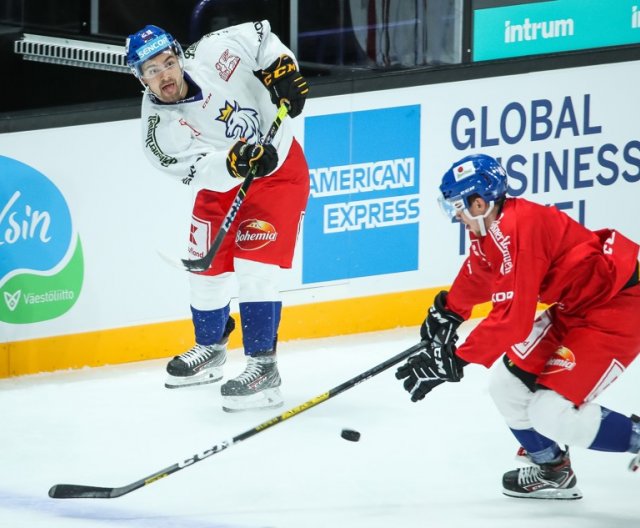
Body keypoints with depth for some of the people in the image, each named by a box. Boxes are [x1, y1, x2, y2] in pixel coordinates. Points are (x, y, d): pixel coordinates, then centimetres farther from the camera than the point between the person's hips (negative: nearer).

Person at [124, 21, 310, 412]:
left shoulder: (213, 53, -23)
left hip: (278, 169, -4)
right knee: (207, 268, 10)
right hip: (221, 182, 4)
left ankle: (263, 368, -16)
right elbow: (200, 171, -32)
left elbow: (260, 35, -5)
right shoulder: (158, 130, -21)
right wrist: (232, 163, -51)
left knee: (254, 263, -16)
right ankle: (210, 350, 38)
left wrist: (281, 69, -19)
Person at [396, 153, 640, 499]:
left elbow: (513, 319, -32)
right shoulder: (488, 229, 2)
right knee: (507, 383, 10)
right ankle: (551, 470, 26)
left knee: (552, 412, -16)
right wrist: (447, 313, 31)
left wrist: (453, 360, -29)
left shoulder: (517, 230, -28)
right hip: (573, 306, 10)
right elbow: (477, 274, 27)